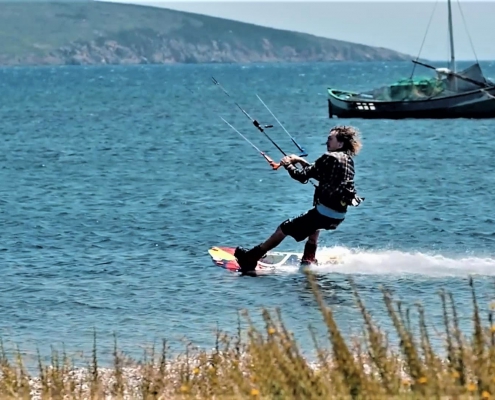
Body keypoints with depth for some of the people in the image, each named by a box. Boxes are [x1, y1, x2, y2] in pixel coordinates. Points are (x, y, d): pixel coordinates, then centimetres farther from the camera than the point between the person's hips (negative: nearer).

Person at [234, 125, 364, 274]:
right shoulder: (348, 160, 12)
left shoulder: (330, 158, -13)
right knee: (314, 225, 43)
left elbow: (302, 176, -10)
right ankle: (309, 259, 40)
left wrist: (288, 165, 7)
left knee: (283, 229, 2)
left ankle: (251, 258, 7)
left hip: (325, 211, -8)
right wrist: (301, 161, 25)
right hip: (339, 215, 8)